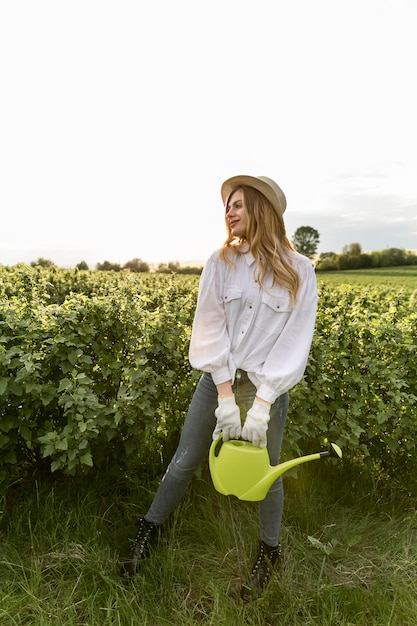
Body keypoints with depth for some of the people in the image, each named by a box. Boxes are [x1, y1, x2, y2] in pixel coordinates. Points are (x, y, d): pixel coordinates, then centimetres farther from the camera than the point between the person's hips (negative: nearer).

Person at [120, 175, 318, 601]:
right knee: (184, 463, 13)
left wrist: (261, 406, -17)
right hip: (217, 379, 2)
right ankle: (148, 531, 39)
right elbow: (210, 328, -10)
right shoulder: (220, 262, -5)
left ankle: (270, 552, 44)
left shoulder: (299, 271, -8)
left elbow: (295, 342, -12)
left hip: (268, 388, -1)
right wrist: (226, 397, -16)